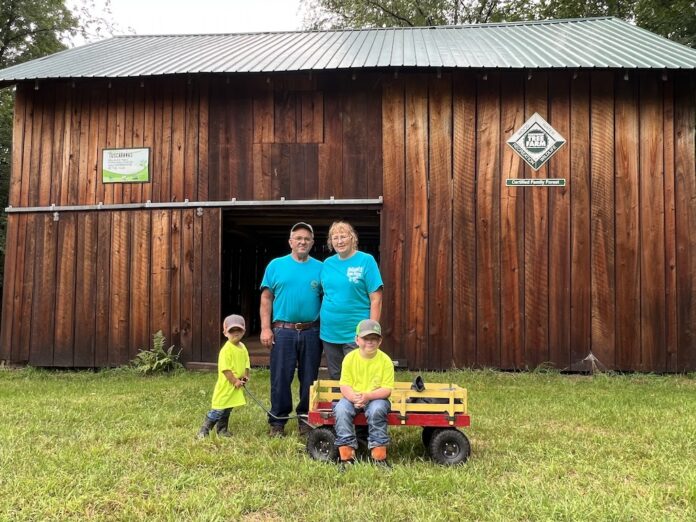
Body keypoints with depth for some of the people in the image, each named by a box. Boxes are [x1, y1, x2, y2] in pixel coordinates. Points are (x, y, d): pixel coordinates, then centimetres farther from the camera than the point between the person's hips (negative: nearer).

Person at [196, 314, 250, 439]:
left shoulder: (243, 348, 8)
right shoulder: (226, 349, -17)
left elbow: (246, 364, 13)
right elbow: (225, 369, -19)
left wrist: (245, 377, -2)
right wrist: (234, 381, -17)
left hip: (236, 387, 7)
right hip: (225, 385, -7)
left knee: (227, 410, 17)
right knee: (218, 409, -5)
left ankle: (222, 430, 28)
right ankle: (204, 430, 4)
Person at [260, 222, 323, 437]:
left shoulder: (319, 268, 6)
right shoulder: (276, 265, 5)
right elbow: (266, 298, 3)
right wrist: (265, 328, -5)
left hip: (311, 332, 1)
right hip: (283, 331, -1)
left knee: (309, 379, 9)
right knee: (280, 378, 2)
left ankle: (306, 420, 23)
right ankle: (277, 422, 13)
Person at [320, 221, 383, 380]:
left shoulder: (366, 261, -7)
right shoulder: (327, 263, 7)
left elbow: (376, 299, -10)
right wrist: (322, 324, 9)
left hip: (356, 334, -5)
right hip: (329, 333, 5)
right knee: (334, 379, 16)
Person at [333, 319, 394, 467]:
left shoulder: (385, 360, -7)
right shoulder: (349, 358, -3)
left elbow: (387, 389, -10)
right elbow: (345, 386, -5)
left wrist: (368, 396, -27)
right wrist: (354, 398, -26)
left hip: (377, 398, -2)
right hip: (352, 398, 2)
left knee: (376, 409, -34)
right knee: (341, 409, -28)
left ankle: (379, 456, -20)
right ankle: (347, 455, -21)